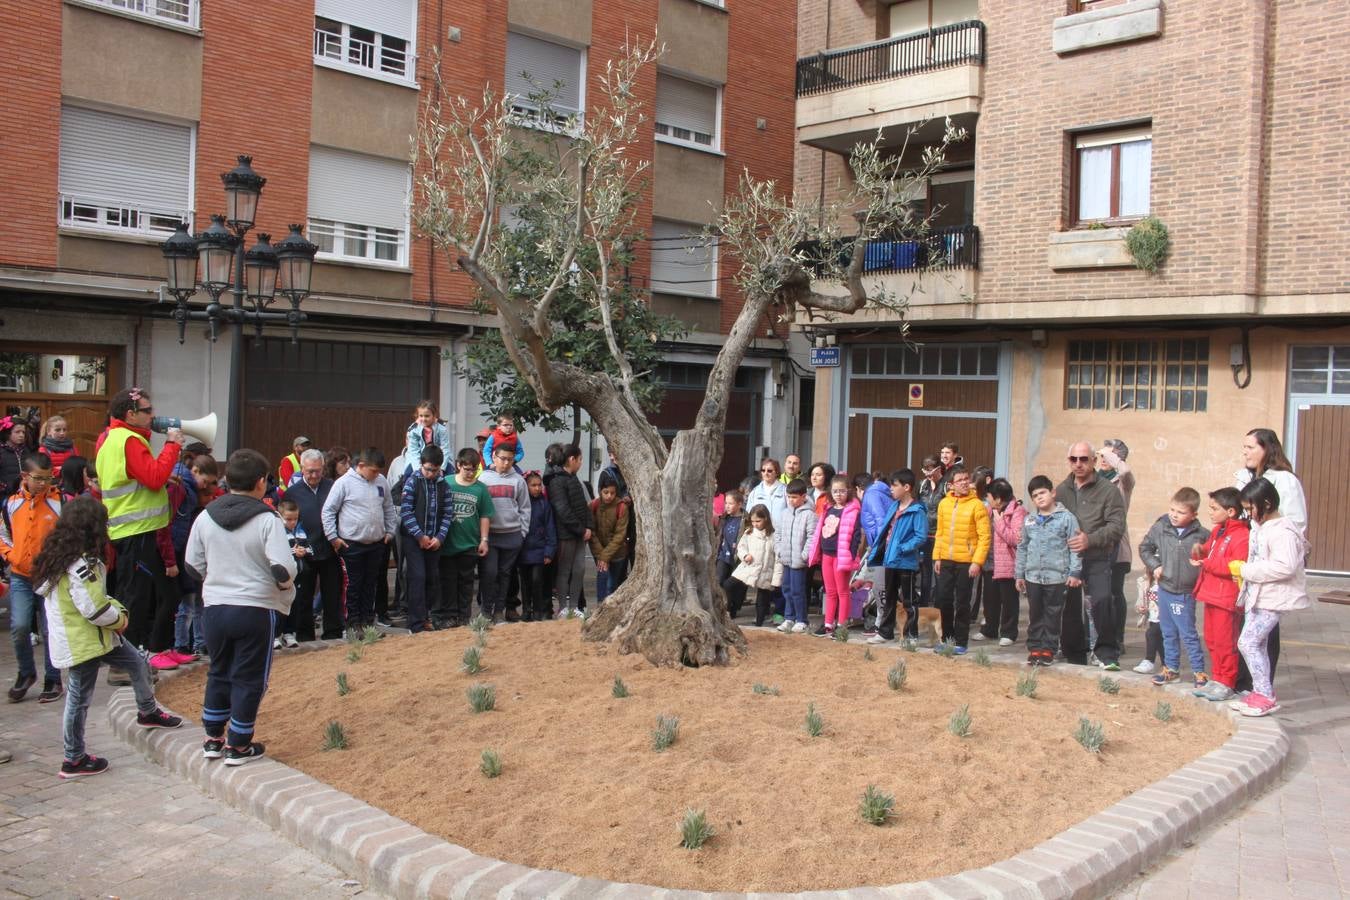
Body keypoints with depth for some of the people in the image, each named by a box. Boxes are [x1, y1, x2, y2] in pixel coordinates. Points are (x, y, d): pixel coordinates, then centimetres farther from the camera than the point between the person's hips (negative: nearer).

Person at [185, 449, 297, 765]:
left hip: (215, 607, 5)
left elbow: (193, 564, 7)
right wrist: (284, 585, 2)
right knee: (249, 679, 7)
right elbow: (284, 569, -20)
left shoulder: (205, 518, 0)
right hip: (256, 609, -5)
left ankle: (213, 739, 29)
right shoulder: (267, 520, -14)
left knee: (219, 672, 20)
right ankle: (238, 746, 14)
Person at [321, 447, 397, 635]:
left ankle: (368, 620, 23)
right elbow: (328, 510, -7)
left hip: (376, 543, 5)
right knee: (354, 585, 3)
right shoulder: (344, 483, -10)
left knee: (370, 584, 14)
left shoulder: (381, 482, 5)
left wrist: (390, 531, 12)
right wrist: (332, 537, -9)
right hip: (352, 544, -4)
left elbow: (389, 509, 17)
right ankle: (353, 622, 12)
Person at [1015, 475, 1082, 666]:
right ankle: (1034, 648, 19)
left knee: (1052, 616, 5)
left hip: (1057, 577, -4)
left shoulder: (1066, 518, -4)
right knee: (1035, 615, 10)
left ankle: (1048, 650, 13)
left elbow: (1074, 547, -5)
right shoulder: (1029, 521, 9)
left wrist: (1074, 572, -10)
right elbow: (1022, 548, 14)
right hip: (1033, 576, 4)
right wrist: (1019, 574, 13)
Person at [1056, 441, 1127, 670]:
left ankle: (1106, 653, -6)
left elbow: (1117, 525, -8)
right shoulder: (1061, 490, 14)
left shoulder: (1108, 490, -1)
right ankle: (1074, 654, 20)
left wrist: (1090, 539, -20)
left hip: (1097, 559, -4)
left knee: (1102, 601, -18)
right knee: (1070, 607, 8)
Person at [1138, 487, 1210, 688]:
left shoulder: (1202, 534, -9)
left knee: (1188, 634, 2)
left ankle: (1199, 672, 14)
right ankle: (1171, 669, 28)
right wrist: (1154, 566, 0)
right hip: (1164, 589, 3)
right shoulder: (1160, 528, -3)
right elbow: (1144, 548, 10)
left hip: (1185, 593, -3)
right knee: (1169, 634, 16)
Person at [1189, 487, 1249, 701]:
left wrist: (1206, 563, -21)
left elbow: (1236, 567, -25)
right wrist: (1200, 552, 3)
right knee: (1212, 640, 16)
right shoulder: (1217, 531, 12)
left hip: (1227, 597, -9)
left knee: (1224, 642, -2)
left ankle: (1226, 684, 9)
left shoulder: (1242, 536, -18)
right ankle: (1216, 679, 26)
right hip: (1211, 594, 9)